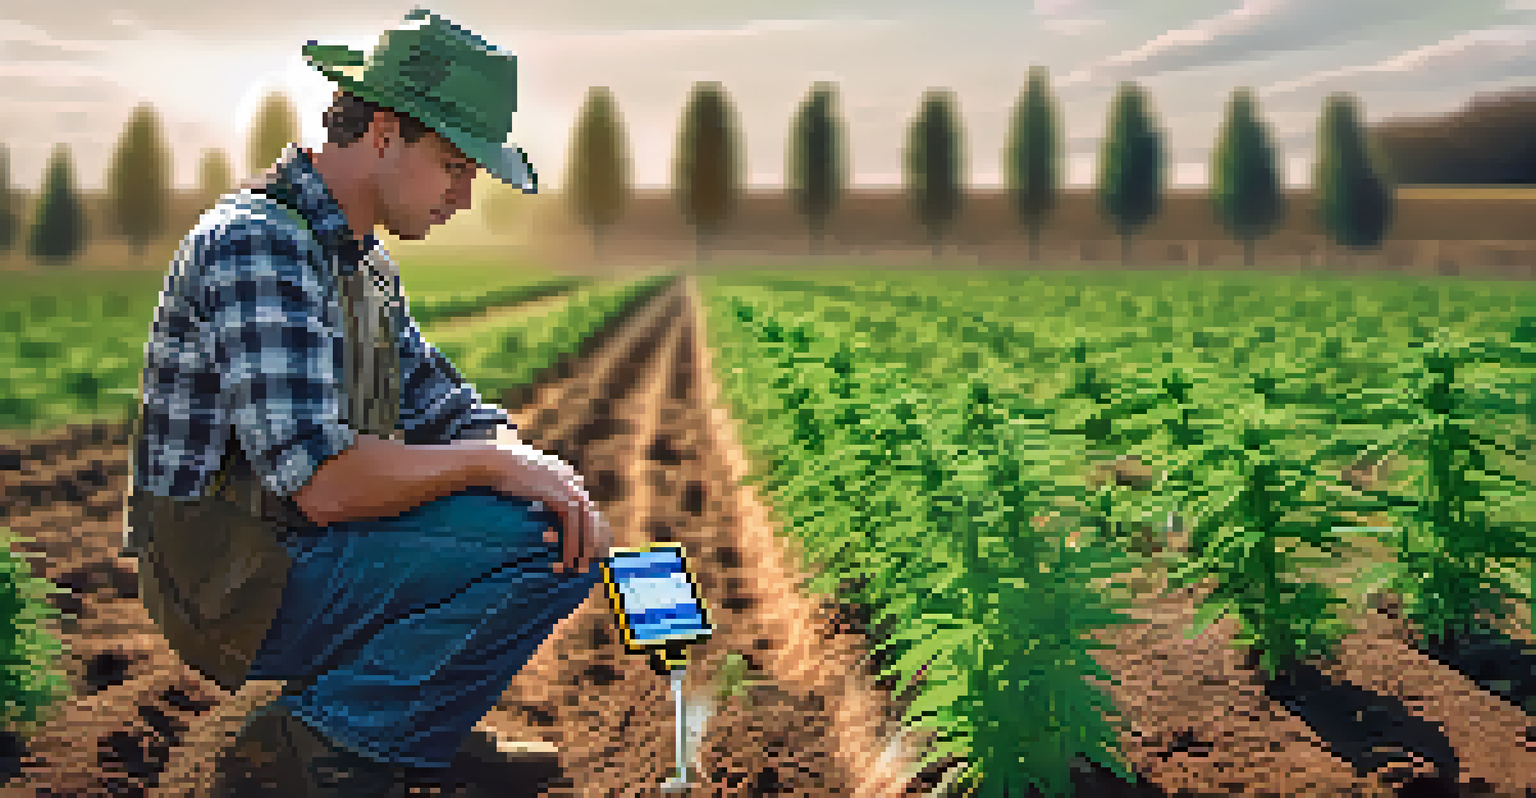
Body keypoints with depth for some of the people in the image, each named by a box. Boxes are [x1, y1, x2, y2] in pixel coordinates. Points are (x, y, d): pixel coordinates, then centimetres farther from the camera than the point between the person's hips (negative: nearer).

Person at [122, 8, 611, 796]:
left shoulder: (365, 261, 13)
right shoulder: (258, 244, -20)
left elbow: (447, 409, 14)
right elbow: (324, 483, -29)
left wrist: (537, 467, -7)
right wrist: (492, 463, -16)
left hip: (300, 550, 10)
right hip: (239, 584, -10)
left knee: (566, 528, 10)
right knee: (541, 546, -21)